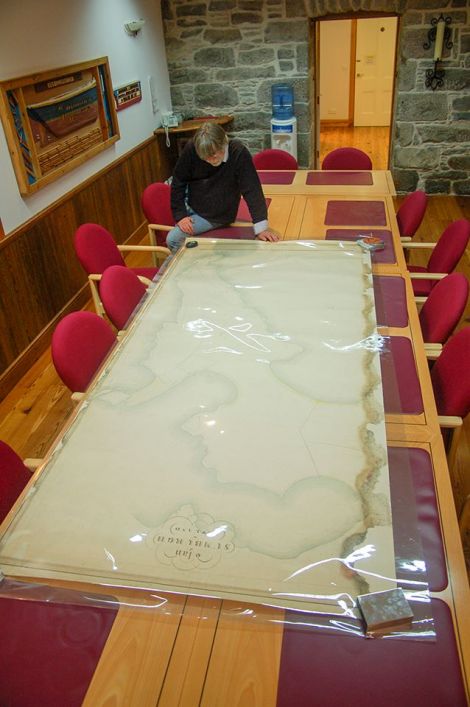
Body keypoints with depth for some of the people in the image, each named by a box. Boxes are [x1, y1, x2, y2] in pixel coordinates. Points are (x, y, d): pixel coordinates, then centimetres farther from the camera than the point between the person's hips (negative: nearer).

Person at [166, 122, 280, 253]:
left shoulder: (239, 153, -29)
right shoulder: (191, 150, -22)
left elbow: (252, 190, -30)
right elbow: (178, 183, -10)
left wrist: (261, 227, -37)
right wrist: (180, 215, -14)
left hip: (217, 216, -4)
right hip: (191, 207, 4)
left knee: (173, 239, -14)